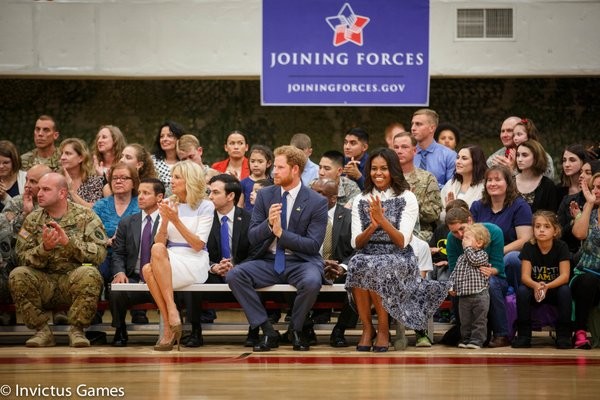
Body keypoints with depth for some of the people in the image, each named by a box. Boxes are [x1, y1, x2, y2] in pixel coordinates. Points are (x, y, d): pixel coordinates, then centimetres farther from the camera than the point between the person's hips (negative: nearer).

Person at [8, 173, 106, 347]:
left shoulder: (86, 216, 1)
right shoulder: (32, 220, 8)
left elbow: (100, 253, -10)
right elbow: (23, 258, -1)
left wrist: (69, 242, -23)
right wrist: (44, 248, -20)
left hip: (76, 280, -2)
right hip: (44, 283, 2)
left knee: (89, 273, -34)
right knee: (17, 275, -26)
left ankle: (76, 330, -16)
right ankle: (42, 331, -12)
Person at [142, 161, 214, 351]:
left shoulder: (205, 206, 2)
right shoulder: (168, 204, 14)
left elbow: (198, 245, -6)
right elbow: (159, 241, 8)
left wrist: (176, 220, -13)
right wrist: (165, 220, -10)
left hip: (195, 264, -4)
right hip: (168, 263, 4)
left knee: (157, 250, -33)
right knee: (148, 270, -32)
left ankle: (172, 310, -33)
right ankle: (170, 325, -30)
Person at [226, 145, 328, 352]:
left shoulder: (317, 202, -4)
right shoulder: (265, 195, 7)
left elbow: (313, 244, -9)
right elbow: (252, 237, 5)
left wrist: (281, 232, -18)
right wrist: (269, 224, -16)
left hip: (300, 262, -3)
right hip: (268, 262, 3)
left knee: (312, 282, -37)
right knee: (234, 275, -23)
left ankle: (295, 329, -5)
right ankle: (268, 331, -14)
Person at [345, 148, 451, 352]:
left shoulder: (407, 198, 2)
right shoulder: (360, 201, 12)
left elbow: (402, 242, -8)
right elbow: (356, 243, 2)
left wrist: (383, 220, -22)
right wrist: (372, 226, -17)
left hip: (398, 258, -2)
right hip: (368, 255, 3)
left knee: (377, 268, -35)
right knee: (357, 264, -33)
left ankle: (383, 329, -16)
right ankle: (367, 327, -19)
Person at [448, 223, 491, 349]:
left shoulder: (482, 255, -2)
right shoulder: (461, 257, 16)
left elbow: (474, 260, -22)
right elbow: (454, 272, 18)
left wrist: (468, 248, -8)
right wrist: (451, 286, 4)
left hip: (479, 295, -6)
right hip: (463, 296, 6)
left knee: (479, 320, -2)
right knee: (465, 320, 10)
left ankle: (477, 340, 2)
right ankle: (465, 339, 19)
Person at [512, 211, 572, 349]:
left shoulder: (561, 247, -11)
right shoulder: (528, 247, -8)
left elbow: (564, 275, -19)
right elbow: (525, 276, -15)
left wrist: (547, 286, -38)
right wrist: (536, 286, -39)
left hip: (555, 289, -1)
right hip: (534, 288, 1)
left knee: (565, 290, -32)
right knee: (521, 291, -29)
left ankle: (563, 336, -22)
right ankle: (523, 336, -18)